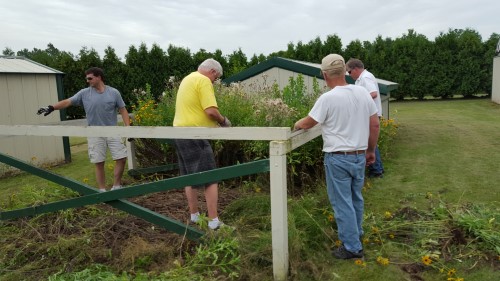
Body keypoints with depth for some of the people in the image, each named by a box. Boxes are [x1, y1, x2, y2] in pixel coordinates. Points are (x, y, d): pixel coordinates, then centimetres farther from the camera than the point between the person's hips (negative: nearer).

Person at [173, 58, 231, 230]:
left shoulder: (187, 79, 20)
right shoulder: (204, 81, -9)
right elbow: (211, 110, -20)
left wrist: (215, 122, 18)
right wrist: (223, 121, -1)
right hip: (194, 134, -9)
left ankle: (194, 216, 24)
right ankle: (213, 221, -1)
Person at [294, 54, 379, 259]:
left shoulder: (327, 98, -17)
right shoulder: (363, 92, 0)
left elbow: (308, 123, -5)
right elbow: (375, 124, 6)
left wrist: (297, 125, 18)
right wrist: (371, 150, 18)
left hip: (338, 158, -6)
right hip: (359, 156, 6)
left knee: (342, 202, 5)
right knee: (356, 198, 22)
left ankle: (352, 247, 14)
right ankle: (356, 233, 40)